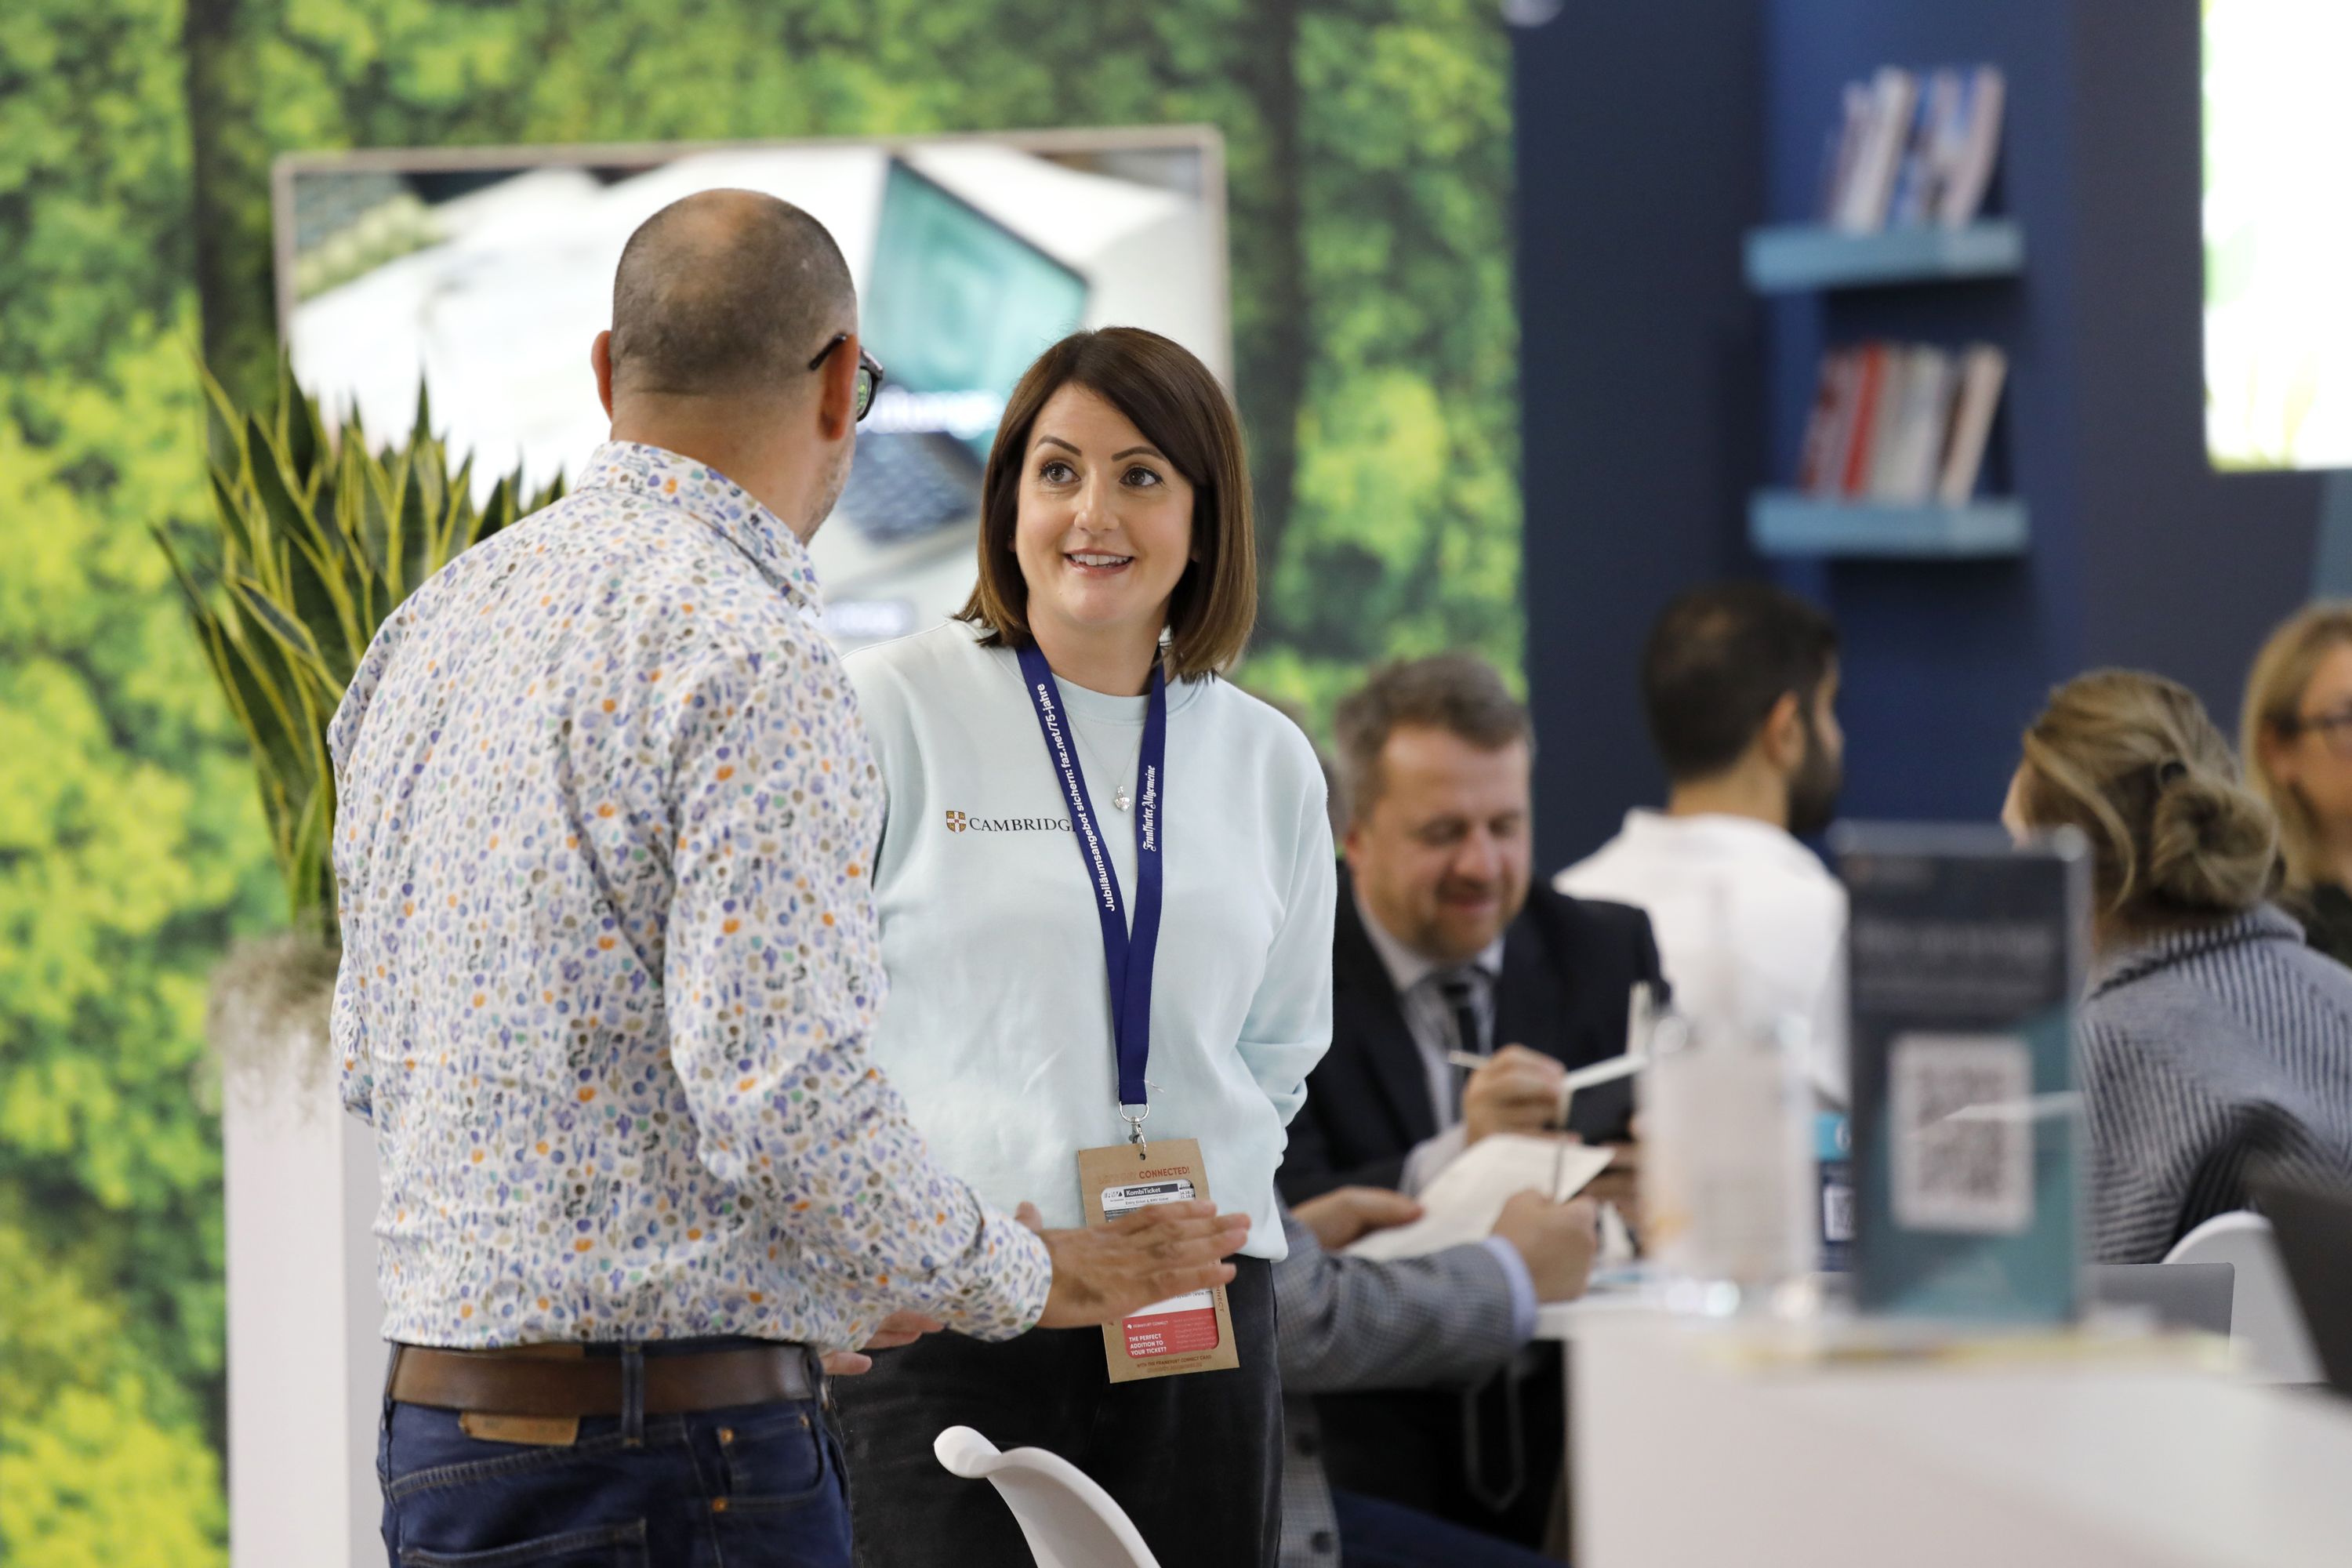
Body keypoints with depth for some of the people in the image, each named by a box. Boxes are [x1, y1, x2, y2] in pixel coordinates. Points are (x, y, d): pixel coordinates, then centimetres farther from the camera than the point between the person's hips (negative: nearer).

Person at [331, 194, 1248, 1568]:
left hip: (435, 1411, 9)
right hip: (676, 1454, -8)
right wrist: (1024, 1277, -3)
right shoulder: (751, 653, -13)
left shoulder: (431, 627, 13)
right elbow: (785, 1098, -21)